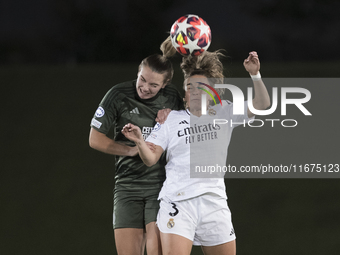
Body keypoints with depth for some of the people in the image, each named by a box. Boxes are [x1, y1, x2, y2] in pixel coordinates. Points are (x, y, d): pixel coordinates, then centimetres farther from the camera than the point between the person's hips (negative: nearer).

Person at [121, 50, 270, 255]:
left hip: (214, 201, 3)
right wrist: (140, 142, -20)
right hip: (177, 201, -2)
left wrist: (255, 75, -13)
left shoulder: (224, 114, 10)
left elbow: (261, 105, 1)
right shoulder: (171, 119, 6)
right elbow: (151, 159, 1)